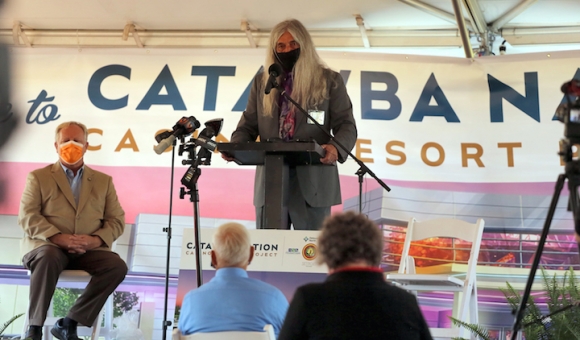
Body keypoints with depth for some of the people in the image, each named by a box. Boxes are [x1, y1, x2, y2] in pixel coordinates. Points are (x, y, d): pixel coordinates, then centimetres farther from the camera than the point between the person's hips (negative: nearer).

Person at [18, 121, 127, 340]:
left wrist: (97, 239, -12)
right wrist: (57, 237, -19)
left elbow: (117, 220, 9)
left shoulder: (103, 181, 16)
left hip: (88, 250, 3)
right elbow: (27, 216, -2)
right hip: (47, 245, -2)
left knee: (117, 265, -26)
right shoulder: (38, 177, 10)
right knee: (48, 257, -37)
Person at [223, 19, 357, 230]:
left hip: (312, 181, -3)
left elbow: (346, 124, 1)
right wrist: (235, 146, -6)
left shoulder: (329, 80, 6)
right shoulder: (262, 82, 15)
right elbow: (249, 124, 15)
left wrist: (336, 147, -21)